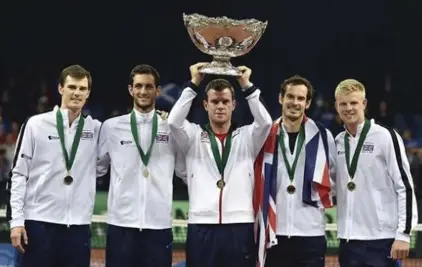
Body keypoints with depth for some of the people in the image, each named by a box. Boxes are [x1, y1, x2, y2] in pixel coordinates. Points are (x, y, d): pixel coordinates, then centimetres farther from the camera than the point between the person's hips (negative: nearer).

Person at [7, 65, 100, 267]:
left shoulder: (95, 129, 7)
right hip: (39, 223, -2)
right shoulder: (36, 125, 0)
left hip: (79, 226, 3)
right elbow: (19, 174, 1)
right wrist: (16, 220, -6)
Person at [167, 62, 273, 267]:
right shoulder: (194, 136, 9)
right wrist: (194, 83, -7)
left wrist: (247, 86, -6)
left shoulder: (246, 137, 9)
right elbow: (174, 121, -9)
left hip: (239, 228, 0)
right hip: (201, 229, 0)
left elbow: (265, 122, -9)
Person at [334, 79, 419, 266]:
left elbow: (405, 187, -7)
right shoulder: (338, 142, 11)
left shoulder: (386, 137, -5)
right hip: (349, 240, 6)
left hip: (381, 240, -5)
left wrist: (403, 234, -12)